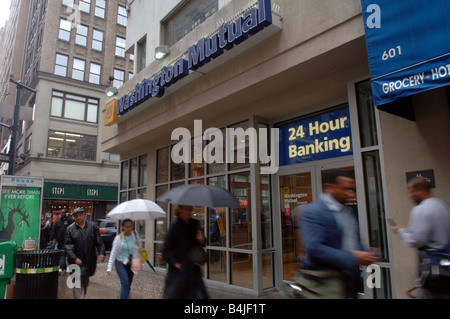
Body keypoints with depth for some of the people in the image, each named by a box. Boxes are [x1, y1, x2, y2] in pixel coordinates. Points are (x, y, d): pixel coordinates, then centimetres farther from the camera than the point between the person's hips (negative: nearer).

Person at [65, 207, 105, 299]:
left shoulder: (92, 226, 3)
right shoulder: (70, 229, -1)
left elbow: (99, 242, 3)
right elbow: (68, 246, -5)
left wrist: (101, 253, -11)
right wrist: (74, 258, -16)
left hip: (90, 260, 3)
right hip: (77, 261, -2)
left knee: (86, 281, 21)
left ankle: (83, 295, 43)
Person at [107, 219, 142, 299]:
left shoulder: (135, 236, -1)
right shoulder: (119, 238, -7)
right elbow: (113, 253, -4)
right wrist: (109, 267, -7)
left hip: (131, 264, 3)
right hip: (120, 263, -3)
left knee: (128, 285, 10)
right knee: (125, 283, -15)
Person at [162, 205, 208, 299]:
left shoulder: (195, 224, 5)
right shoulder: (174, 227, -10)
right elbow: (166, 251, -9)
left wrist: (201, 240, -7)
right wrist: (176, 263, -16)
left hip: (193, 270, 5)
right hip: (179, 271, -4)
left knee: (200, 295, 1)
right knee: (173, 295, 5)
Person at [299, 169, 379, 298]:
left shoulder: (348, 211, 11)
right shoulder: (312, 212, -17)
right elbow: (314, 249, -25)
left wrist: (365, 254, 0)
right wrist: (352, 258, -23)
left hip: (351, 278, 8)